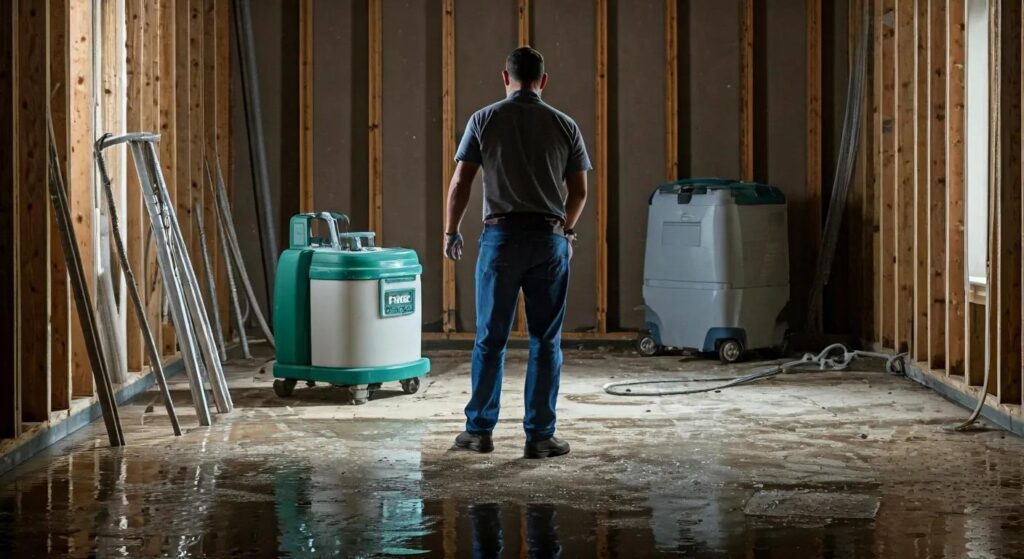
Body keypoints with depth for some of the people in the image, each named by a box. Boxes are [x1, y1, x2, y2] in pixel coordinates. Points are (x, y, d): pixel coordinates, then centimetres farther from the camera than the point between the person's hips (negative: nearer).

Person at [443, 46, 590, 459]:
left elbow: (460, 183, -1)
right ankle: (540, 436, 6)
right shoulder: (565, 126, 5)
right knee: (546, 342, 5)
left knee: (490, 339, 8)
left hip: (501, 237, -1)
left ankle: (479, 430, 13)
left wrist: (451, 232, 12)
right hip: (550, 239, 1)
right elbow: (579, 191, 9)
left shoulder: (484, 120, 0)